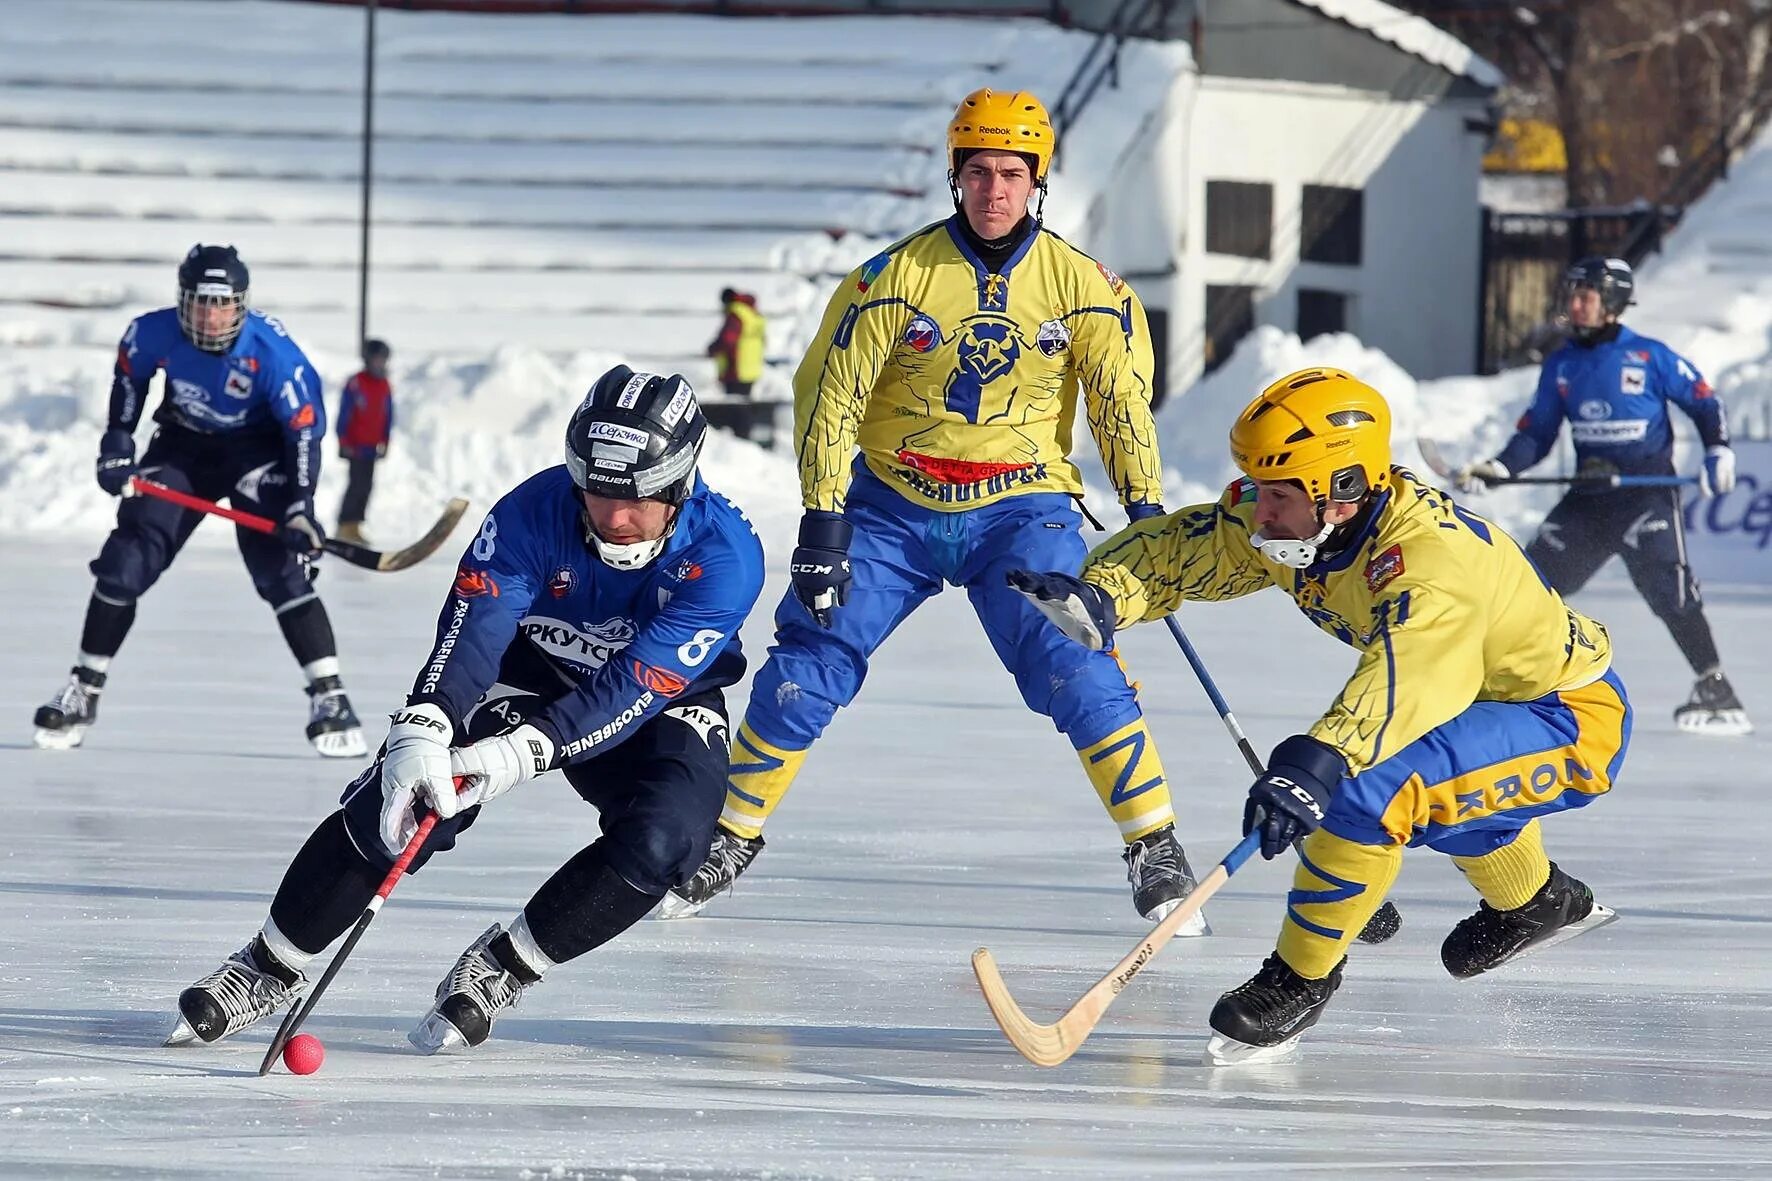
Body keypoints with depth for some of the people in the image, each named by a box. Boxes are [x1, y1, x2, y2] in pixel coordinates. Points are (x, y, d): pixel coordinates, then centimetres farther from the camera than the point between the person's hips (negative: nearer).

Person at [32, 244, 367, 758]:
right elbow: (129, 375, 1)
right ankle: (84, 691, 12)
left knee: (284, 568, -19)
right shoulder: (154, 333, -22)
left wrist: (300, 507, -30)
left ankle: (328, 697, -15)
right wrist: (116, 446, -2)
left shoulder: (273, 353, -30)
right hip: (184, 445, 3)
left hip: (256, 450, -3)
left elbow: (305, 427, -22)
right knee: (126, 561, -2)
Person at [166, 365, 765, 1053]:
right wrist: (424, 730, -51)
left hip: (663, 705, -1)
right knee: (400, 801, -18)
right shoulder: (534, 512, -25)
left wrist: (522, 752, -46)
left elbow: (635, 689, -35)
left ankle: (502, 967, -9)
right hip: (527, 676, 1)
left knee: (662, 841, -29)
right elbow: (472, 626, -33)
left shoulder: (724, 556, -30)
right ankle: (269, 968, 0)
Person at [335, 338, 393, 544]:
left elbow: (388, 416, 17)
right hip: (355, 445, -7)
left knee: (366, 485, 5)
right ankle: (345, 527, -10)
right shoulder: (355, 383, -10)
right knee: (357, 484, -12)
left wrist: (384, 441, 14)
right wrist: (343, 442, -11)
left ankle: (354, 527, 10)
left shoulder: (384, 386, 10)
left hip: (372, 447, 7)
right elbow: (344, 413, -10)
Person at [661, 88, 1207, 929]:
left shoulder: (1080, 285, -7)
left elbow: (1121, 397, 5)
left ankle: (1155, 850, -8)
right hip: (892, 504, 0)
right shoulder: (899, 274, -11)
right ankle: (731, 838, 13)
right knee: (806, 663, -4)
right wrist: (821, 517, -13)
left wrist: (1144, 506, 0)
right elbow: (829, 389, -8)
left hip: (1020, 511, 0)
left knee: (1077, 668, -18)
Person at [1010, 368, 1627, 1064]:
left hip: (1574, 719, -10)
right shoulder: (1290, 522, -9)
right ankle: (1537, 901, 43)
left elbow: (1408, 669, -50)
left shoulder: (1435, 554, -34)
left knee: (1365, 786, -28)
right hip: (1492, 698, 10)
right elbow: (1178, 547, -9)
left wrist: (1317, 760, -64)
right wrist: (1096, 598, -30)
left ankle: (1300, 979, -11)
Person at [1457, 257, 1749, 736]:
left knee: (1667, 585, -21)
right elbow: (1536, 434, 12)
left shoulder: (1650, 357, -7)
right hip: (1588, 498, 6)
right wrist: (1497, 470, -3)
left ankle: (1716, 692, -16)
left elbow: (1704, 402, 0)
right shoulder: (1560, 366, 8)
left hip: (1648, 493, -6)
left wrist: (1718, 452, -14)